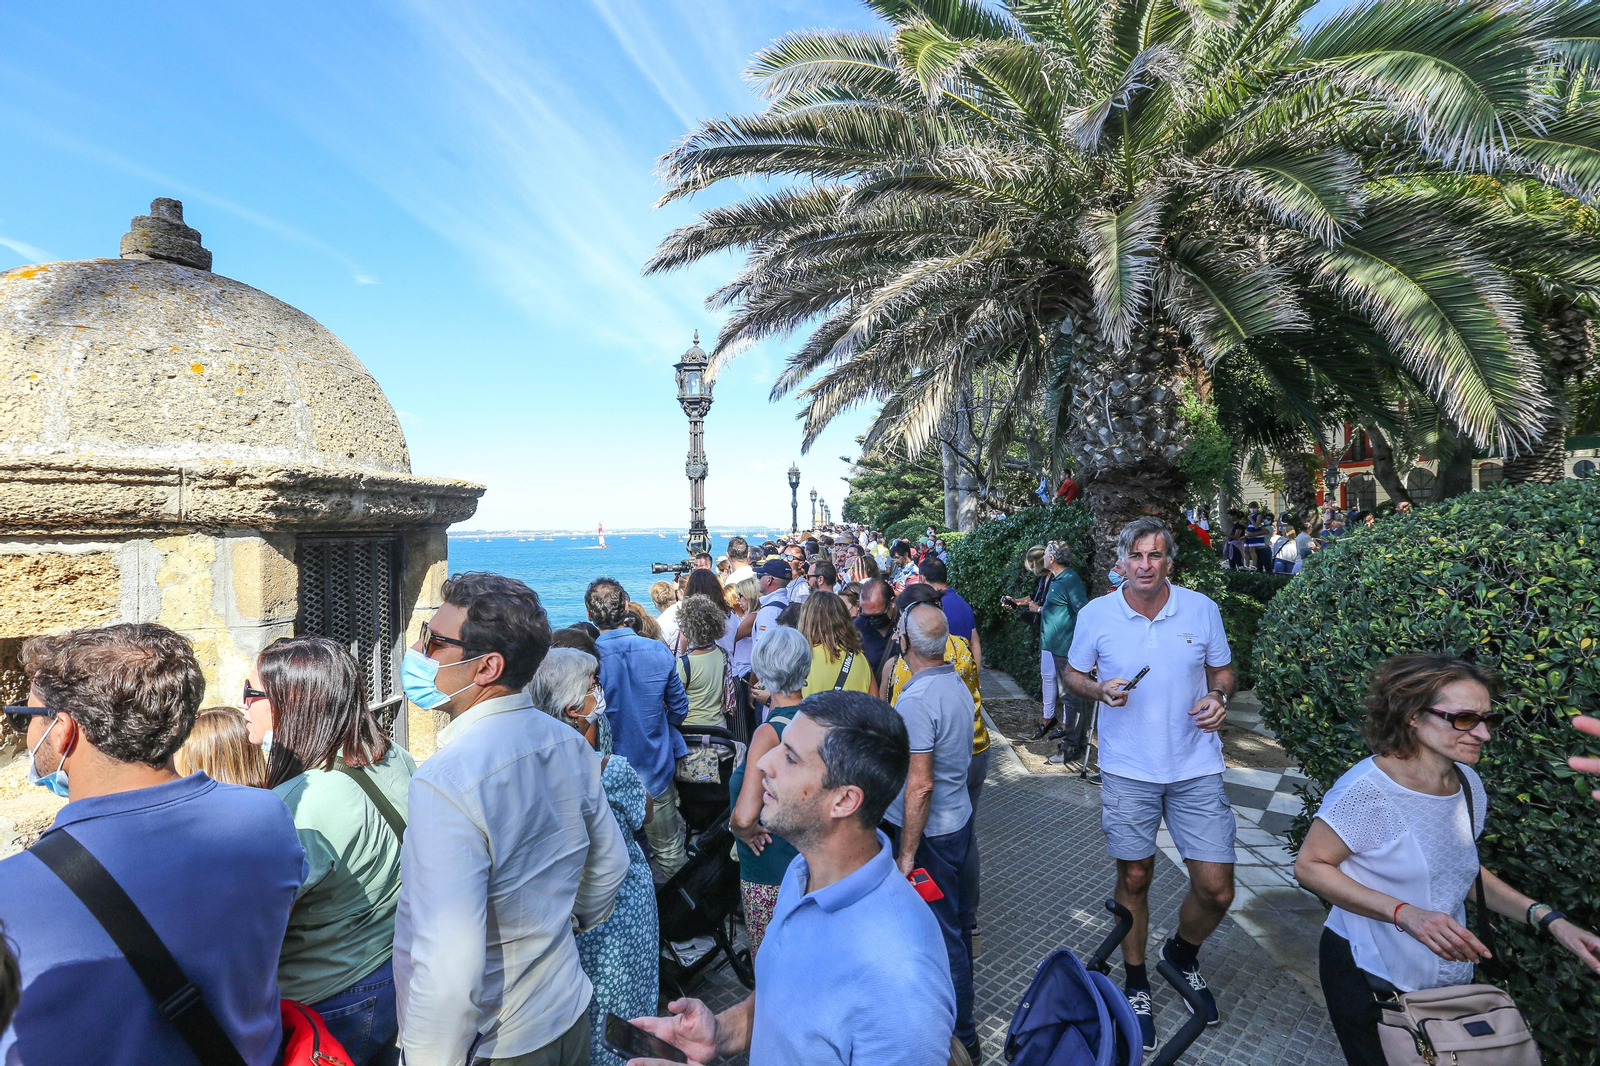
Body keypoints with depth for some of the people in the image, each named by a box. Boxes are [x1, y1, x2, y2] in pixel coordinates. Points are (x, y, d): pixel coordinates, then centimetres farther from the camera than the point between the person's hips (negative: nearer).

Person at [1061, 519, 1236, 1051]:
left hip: (1196, 768, 1)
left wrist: (1218, 696, -11)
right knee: (1133, 879, 12)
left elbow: (1223, 670, 10)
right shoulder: (1095, 614, -6)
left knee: (1216, 888, 3)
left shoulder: (1202, 609, -3)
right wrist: (1101, 690, -16)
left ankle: (1182, 954, 37)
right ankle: (1136, 984, 36)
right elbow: (1072, 674, 5)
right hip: (1127, 769, -1)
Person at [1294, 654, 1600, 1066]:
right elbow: (1310, 866, -21)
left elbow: (1462, 869, 11)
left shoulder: (1468, 784, -4)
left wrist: (1550, 921, 1)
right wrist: (1405, 914, -28)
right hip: (1370, 974, -6)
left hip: (1447, 972, 7)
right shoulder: (1369, 789, -27)